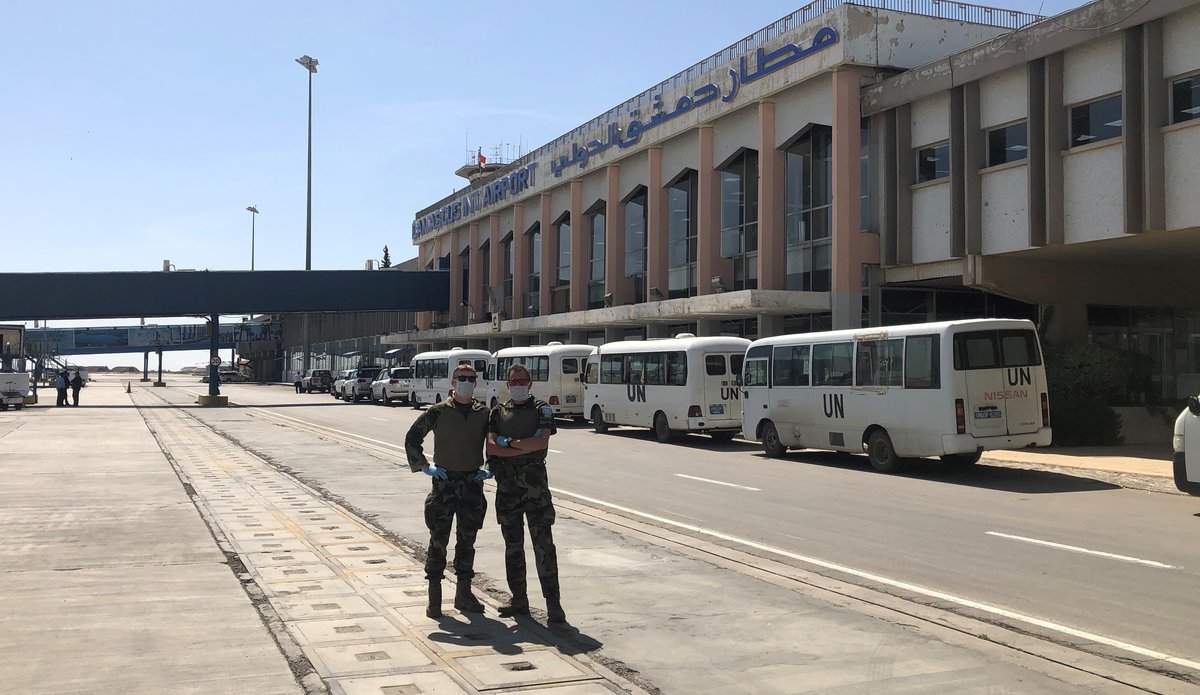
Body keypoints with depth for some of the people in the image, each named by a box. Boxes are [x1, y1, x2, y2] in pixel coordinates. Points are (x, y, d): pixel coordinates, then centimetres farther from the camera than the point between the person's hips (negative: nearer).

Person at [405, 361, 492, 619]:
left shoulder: (483, 413, 5)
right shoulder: (439, 411, -3)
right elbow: (412, 438, 1)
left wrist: (491, 469, 3)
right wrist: (424, 466, -5)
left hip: (473, 482, 3)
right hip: (445, 481, -3)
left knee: (467, 540, 10)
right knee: (438, 540, -2)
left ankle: (464, 593, 20)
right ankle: (434, 597, 5)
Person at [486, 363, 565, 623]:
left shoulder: (541, 410, 3)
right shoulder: (498, 411, 11)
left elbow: (542, 442, -13)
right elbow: (491, 446, -2)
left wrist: (510, 442, -8)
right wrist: (525, 448, -11)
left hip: (535, 484, -3)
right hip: (507, 485, 3)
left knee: (544, 544, -5)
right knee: (513, 545, 9)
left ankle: (553, 602, -4)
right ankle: (519, 600, 17)